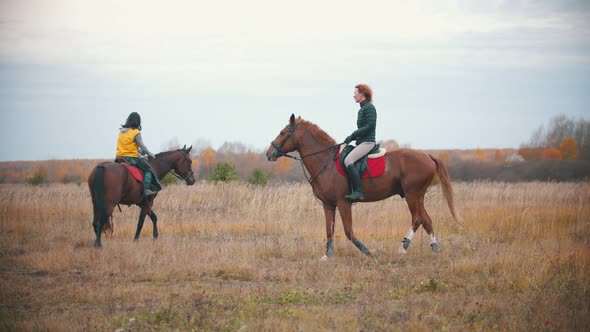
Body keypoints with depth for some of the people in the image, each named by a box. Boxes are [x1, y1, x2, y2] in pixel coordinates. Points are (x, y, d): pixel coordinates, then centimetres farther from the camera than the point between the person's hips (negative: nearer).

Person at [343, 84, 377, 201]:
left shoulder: (369, 107, -10)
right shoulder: (362, 109, 20)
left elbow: (370, 126, -20)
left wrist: (353, 135, -18)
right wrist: (352, 137, 9)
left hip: (367, 142, -11)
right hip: (361, 142, 11)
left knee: (348, 160, -27)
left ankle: (358, 192, -32)